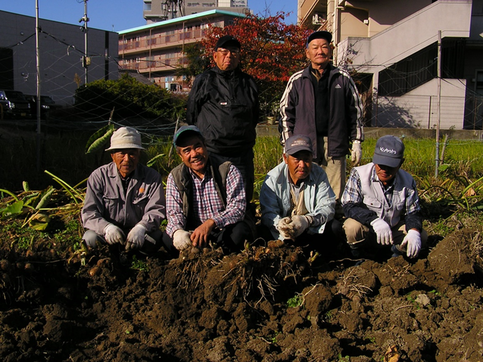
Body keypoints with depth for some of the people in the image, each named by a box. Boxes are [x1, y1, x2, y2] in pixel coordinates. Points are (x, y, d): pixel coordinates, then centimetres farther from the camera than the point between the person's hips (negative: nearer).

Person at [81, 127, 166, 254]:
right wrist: (107, 227, -32)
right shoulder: (99, 176, -2)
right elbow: (89, 212, -8)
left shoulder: (152, 177, 0)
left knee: (153, 239, -32)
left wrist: (141, 227, -33)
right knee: (90, 238, -31)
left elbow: (156, 210, -8)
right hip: (107, 234, 0)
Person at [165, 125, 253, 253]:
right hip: (193, 234, 2)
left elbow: (238, 207, -15)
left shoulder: (228, 170, -5)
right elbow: (174, 213, -2)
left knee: (241, 229, -34)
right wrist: (177, 231, -28)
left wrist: (210, 223, -33)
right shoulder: (175, 177, 5)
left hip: (225, 233, -2)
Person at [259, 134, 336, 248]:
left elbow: (327, 207, -13)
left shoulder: (319, 174, -5)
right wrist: (279, 223, -42)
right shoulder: (273, 178, -10)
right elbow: (268, 212, -15)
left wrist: (307, 220, -36)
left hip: (313, 229, 1)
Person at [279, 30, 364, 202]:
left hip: (335, 146, 1)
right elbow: (285, 113, 10)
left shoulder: (343, 78, 10)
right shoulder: (297, 80, 9)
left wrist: (356, 141, 9)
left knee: (335, 196, 1)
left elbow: (355, 110, 13)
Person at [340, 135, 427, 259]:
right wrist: (375, 220, -41)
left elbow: (412, 212, -2)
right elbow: (349, 206, -24)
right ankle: (359, 255, -4)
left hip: (394, 229, 4)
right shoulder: (359, 175, -19)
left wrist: (414, 232, -26)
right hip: (366, 229, -4)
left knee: (421, 236, -17)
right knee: (352, 227, -35)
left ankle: (397, 250, 15)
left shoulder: (408, 181, -7)